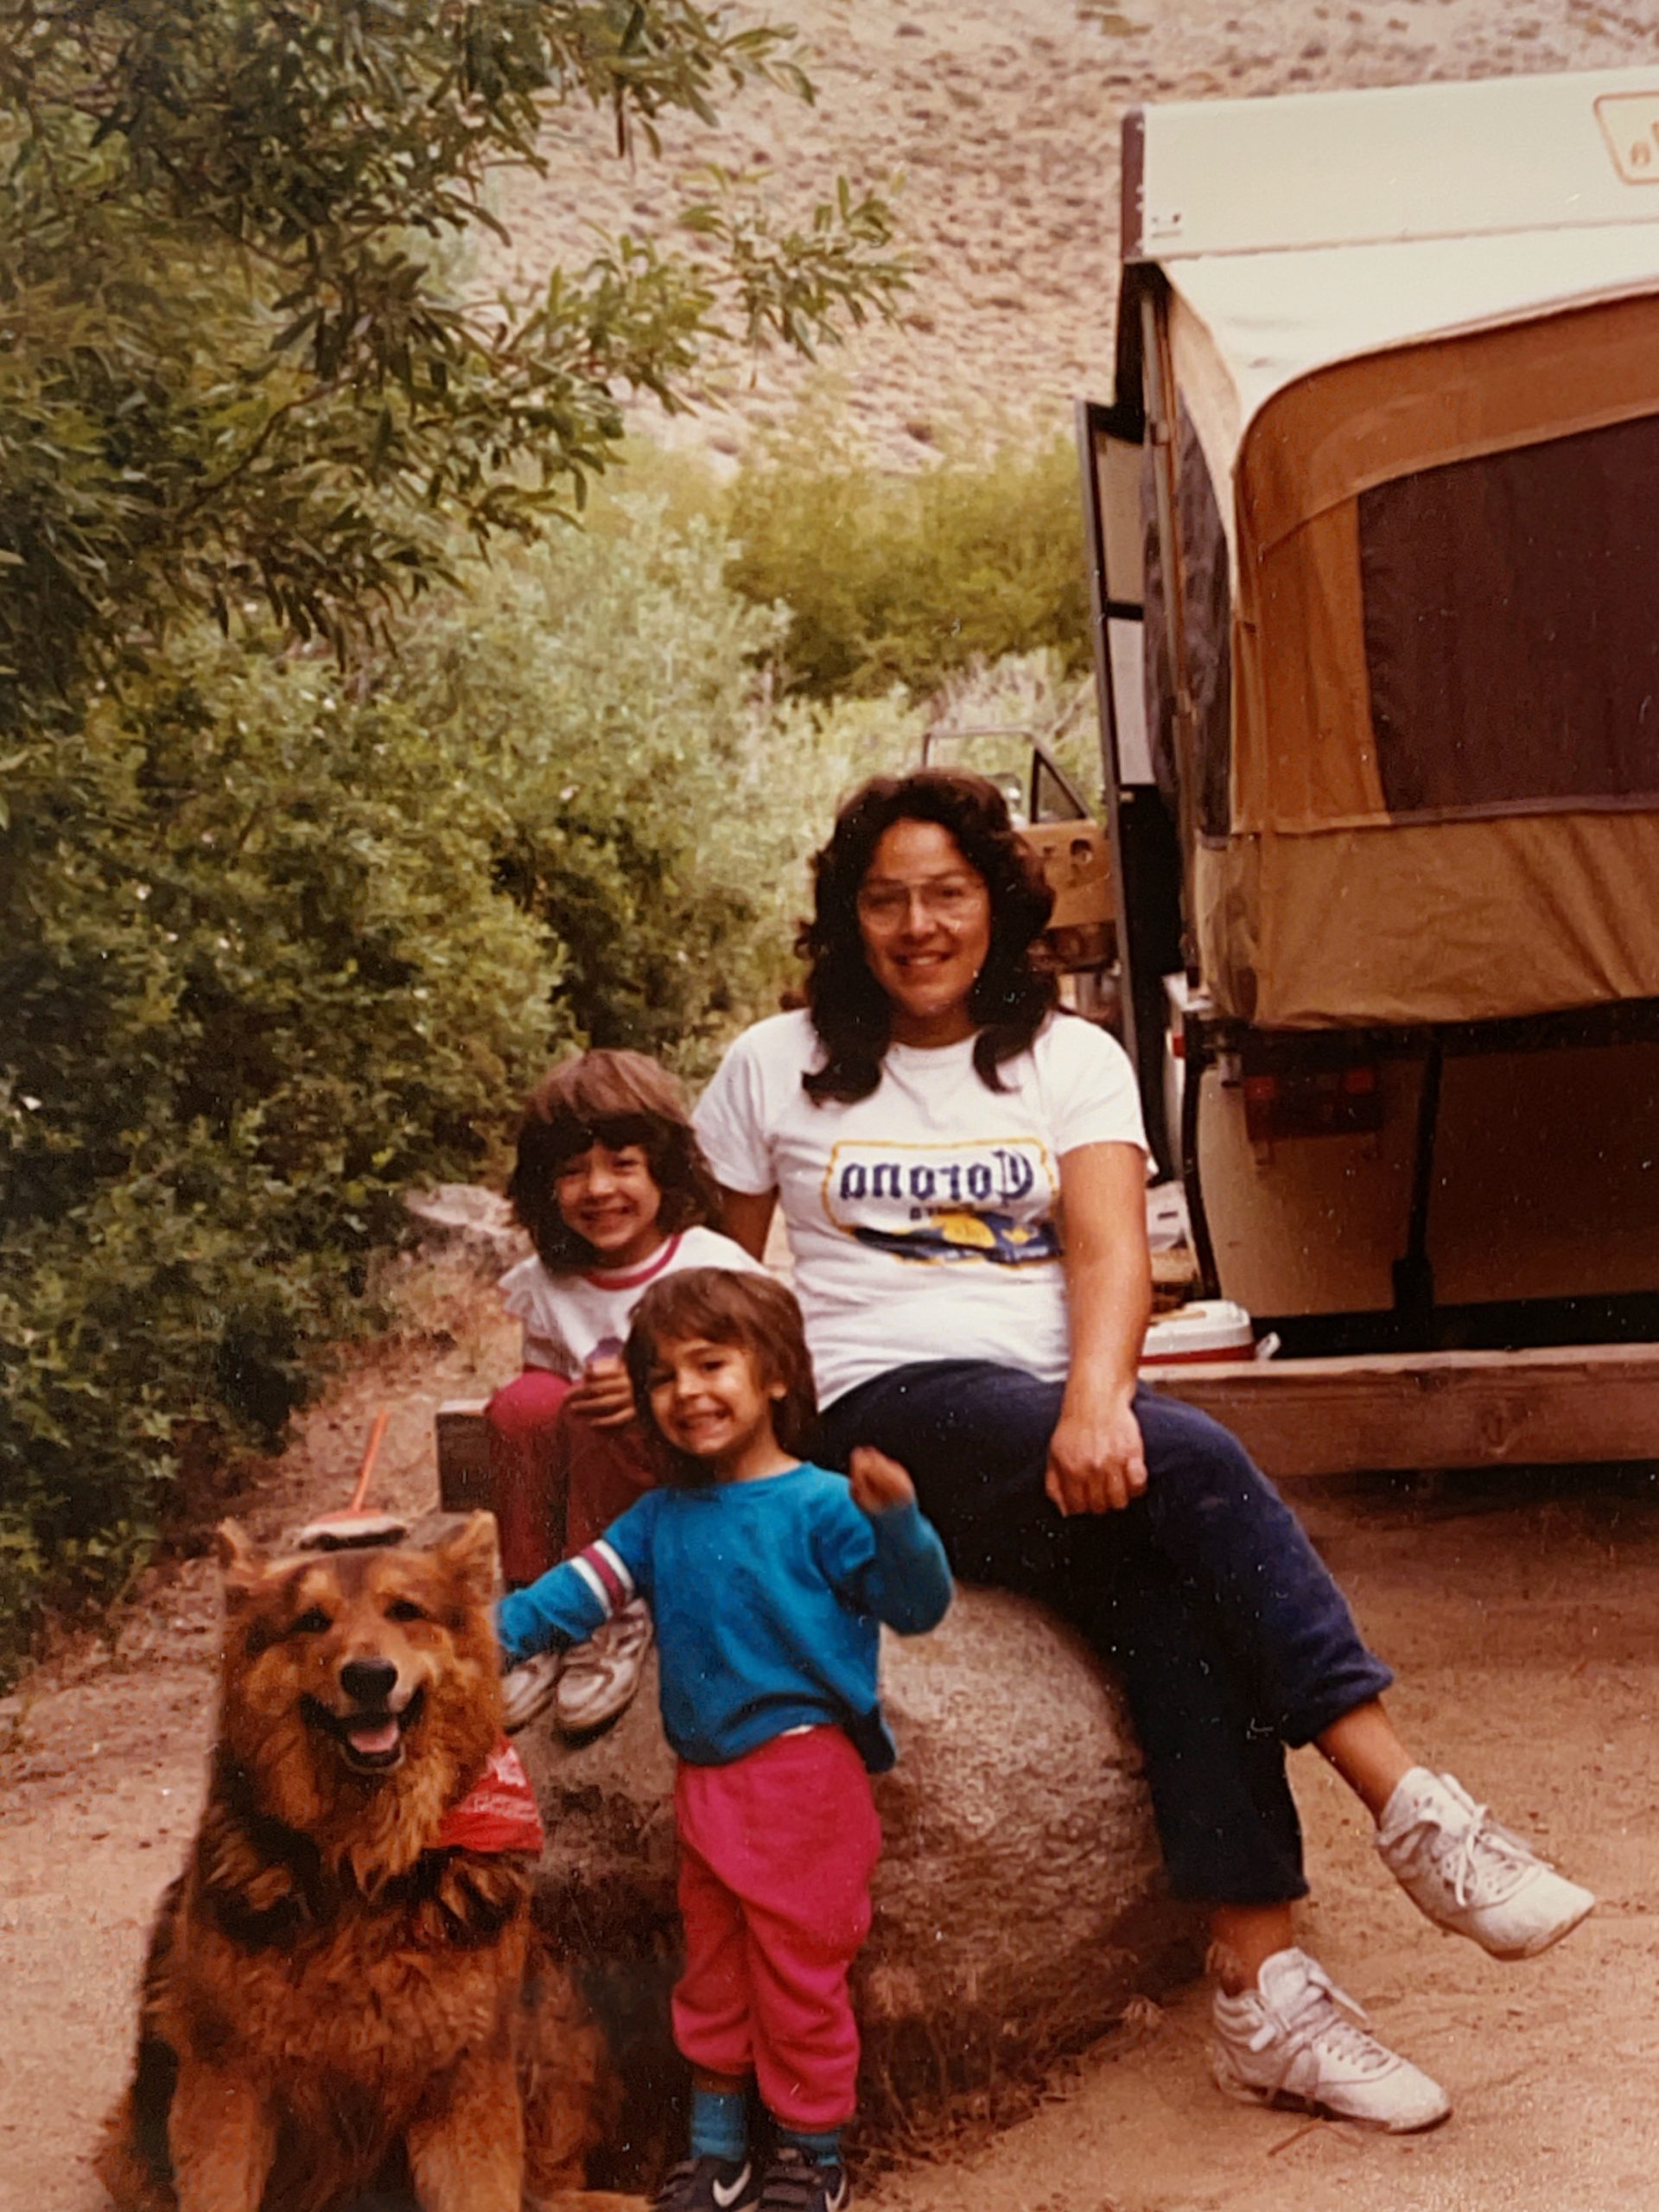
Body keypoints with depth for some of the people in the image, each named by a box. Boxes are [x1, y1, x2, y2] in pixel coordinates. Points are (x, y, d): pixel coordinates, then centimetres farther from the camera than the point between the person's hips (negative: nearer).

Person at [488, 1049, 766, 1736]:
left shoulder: (713, 1269, -10)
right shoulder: (546, 1285, 2)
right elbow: (542, 1399, 9)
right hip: (589, 1492, 4)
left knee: (604, 1421, -31)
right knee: (521, 1404, -24)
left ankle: (616, 1625, -18)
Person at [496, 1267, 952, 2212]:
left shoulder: (818, 1506, -10)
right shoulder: (665, 1515, 9)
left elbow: (920, 1605, -15)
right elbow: (584, 1586, 4)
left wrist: (895, 1522, -33)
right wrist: (494, 1632, -11)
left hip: (803, 1772, -6)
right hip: (706, 1780, 6)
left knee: (797, 1973, 3)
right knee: (712, 1972, 17)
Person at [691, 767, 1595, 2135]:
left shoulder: (1072, 1060, 13)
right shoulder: (776, 1069, 12)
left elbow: (1112, 1253, -3)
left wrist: (1095, 1399, -23)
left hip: (1066, 1414, 3)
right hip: (891, 1409, -2)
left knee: (1174, 1586, -32)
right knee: (1197, 1466, -30)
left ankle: (1264, 1990, -35)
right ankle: (1418, 1814, -32)